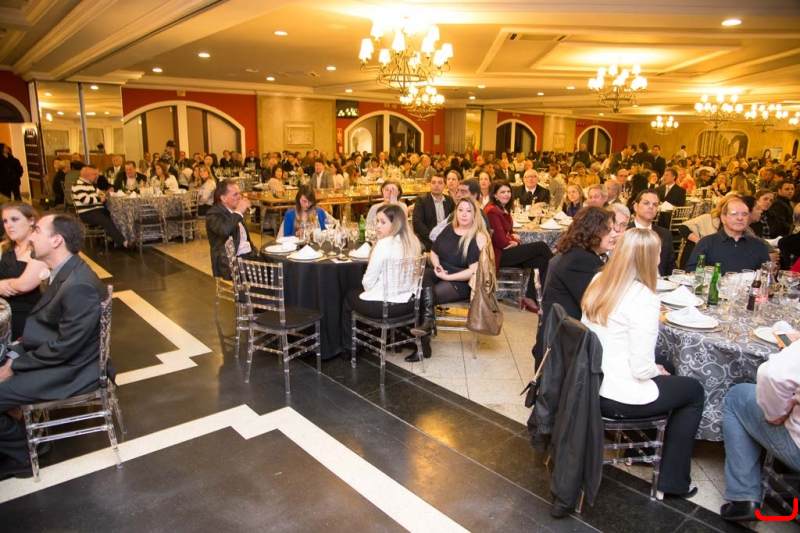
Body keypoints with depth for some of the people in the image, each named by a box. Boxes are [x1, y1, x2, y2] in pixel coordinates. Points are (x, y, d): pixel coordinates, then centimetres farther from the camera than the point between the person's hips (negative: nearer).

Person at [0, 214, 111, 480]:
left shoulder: (78, 285, -29)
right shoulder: (65, 272, 2)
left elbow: (64, 347, -24)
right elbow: (44, 325, 10)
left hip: (71, 370, -10)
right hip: (57, 355, 10)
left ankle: (21, 455, 16)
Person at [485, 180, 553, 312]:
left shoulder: (504, 209, 14)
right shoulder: (492, 211, -16)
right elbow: (501, 242, -19)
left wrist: (513, 236, 2)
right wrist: (514, 243, 1)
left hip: (506, 251, 9)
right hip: (498, 254, -9)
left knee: (541, 261, -12)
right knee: (541, 246, -12)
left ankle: (530, 298, -7)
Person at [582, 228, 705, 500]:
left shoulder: (598, 282, 0)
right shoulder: (644, 299, -23)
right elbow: (641, 368, -23)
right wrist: (657, 370, 0)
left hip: (590, 382, 8)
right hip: (618, 398, -7)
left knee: (665, 367, 31)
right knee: (695, 391, 18)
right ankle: (673, 482, 25)